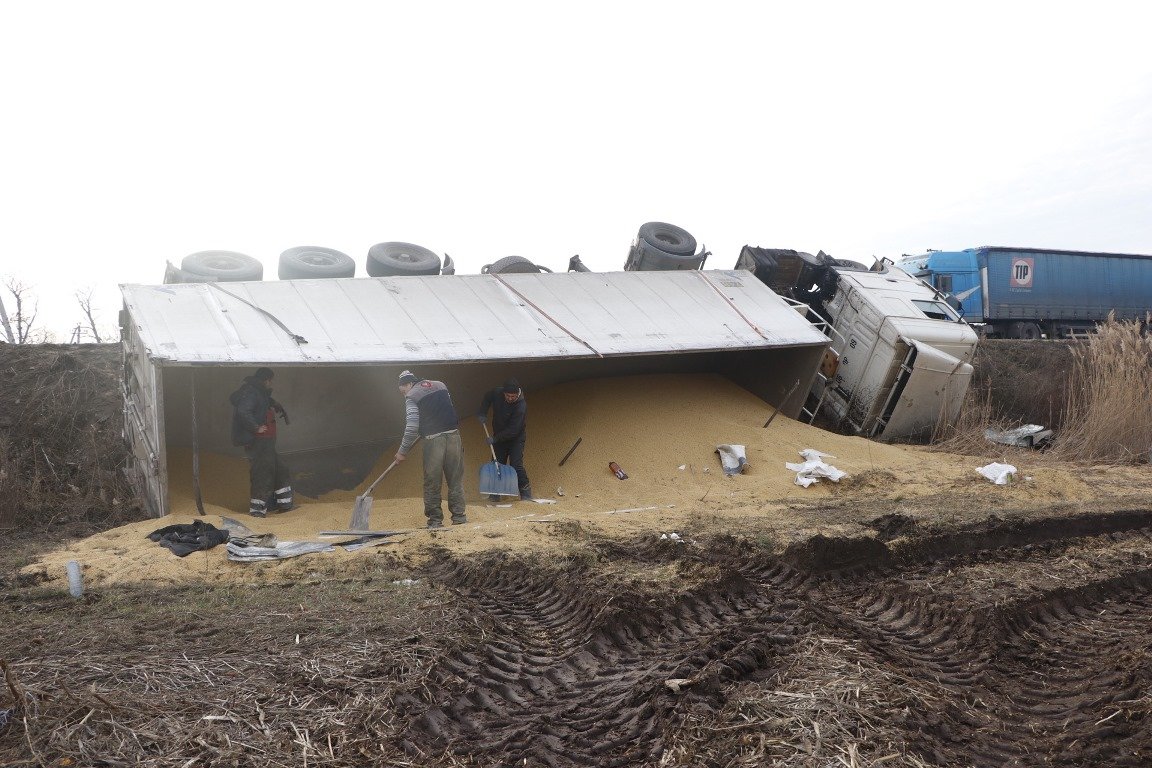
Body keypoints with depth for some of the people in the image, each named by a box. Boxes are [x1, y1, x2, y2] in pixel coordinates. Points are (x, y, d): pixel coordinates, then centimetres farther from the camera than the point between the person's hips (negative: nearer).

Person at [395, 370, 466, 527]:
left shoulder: (412, 396, 0)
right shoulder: (440, 385, 17)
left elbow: (412, 427, -8)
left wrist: (403, 451, -3)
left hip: (433, 440, -5)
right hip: (453, 435, 5)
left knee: (432, 481, 4)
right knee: (456, 478, 9)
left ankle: (435, 519, 7)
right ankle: (459, 516, 9)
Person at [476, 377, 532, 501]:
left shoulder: (521, 406, -29)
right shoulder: (497, 393, -12)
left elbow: (513, 430, -29)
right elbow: (487, 398, 14)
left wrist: (495, 438, -26)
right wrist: (482, 414, 1)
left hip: (516, 439, -5)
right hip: (499, 438, 5)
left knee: (516, 465, -15)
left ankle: (526, 494, -7)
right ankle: (495, 494, 13)